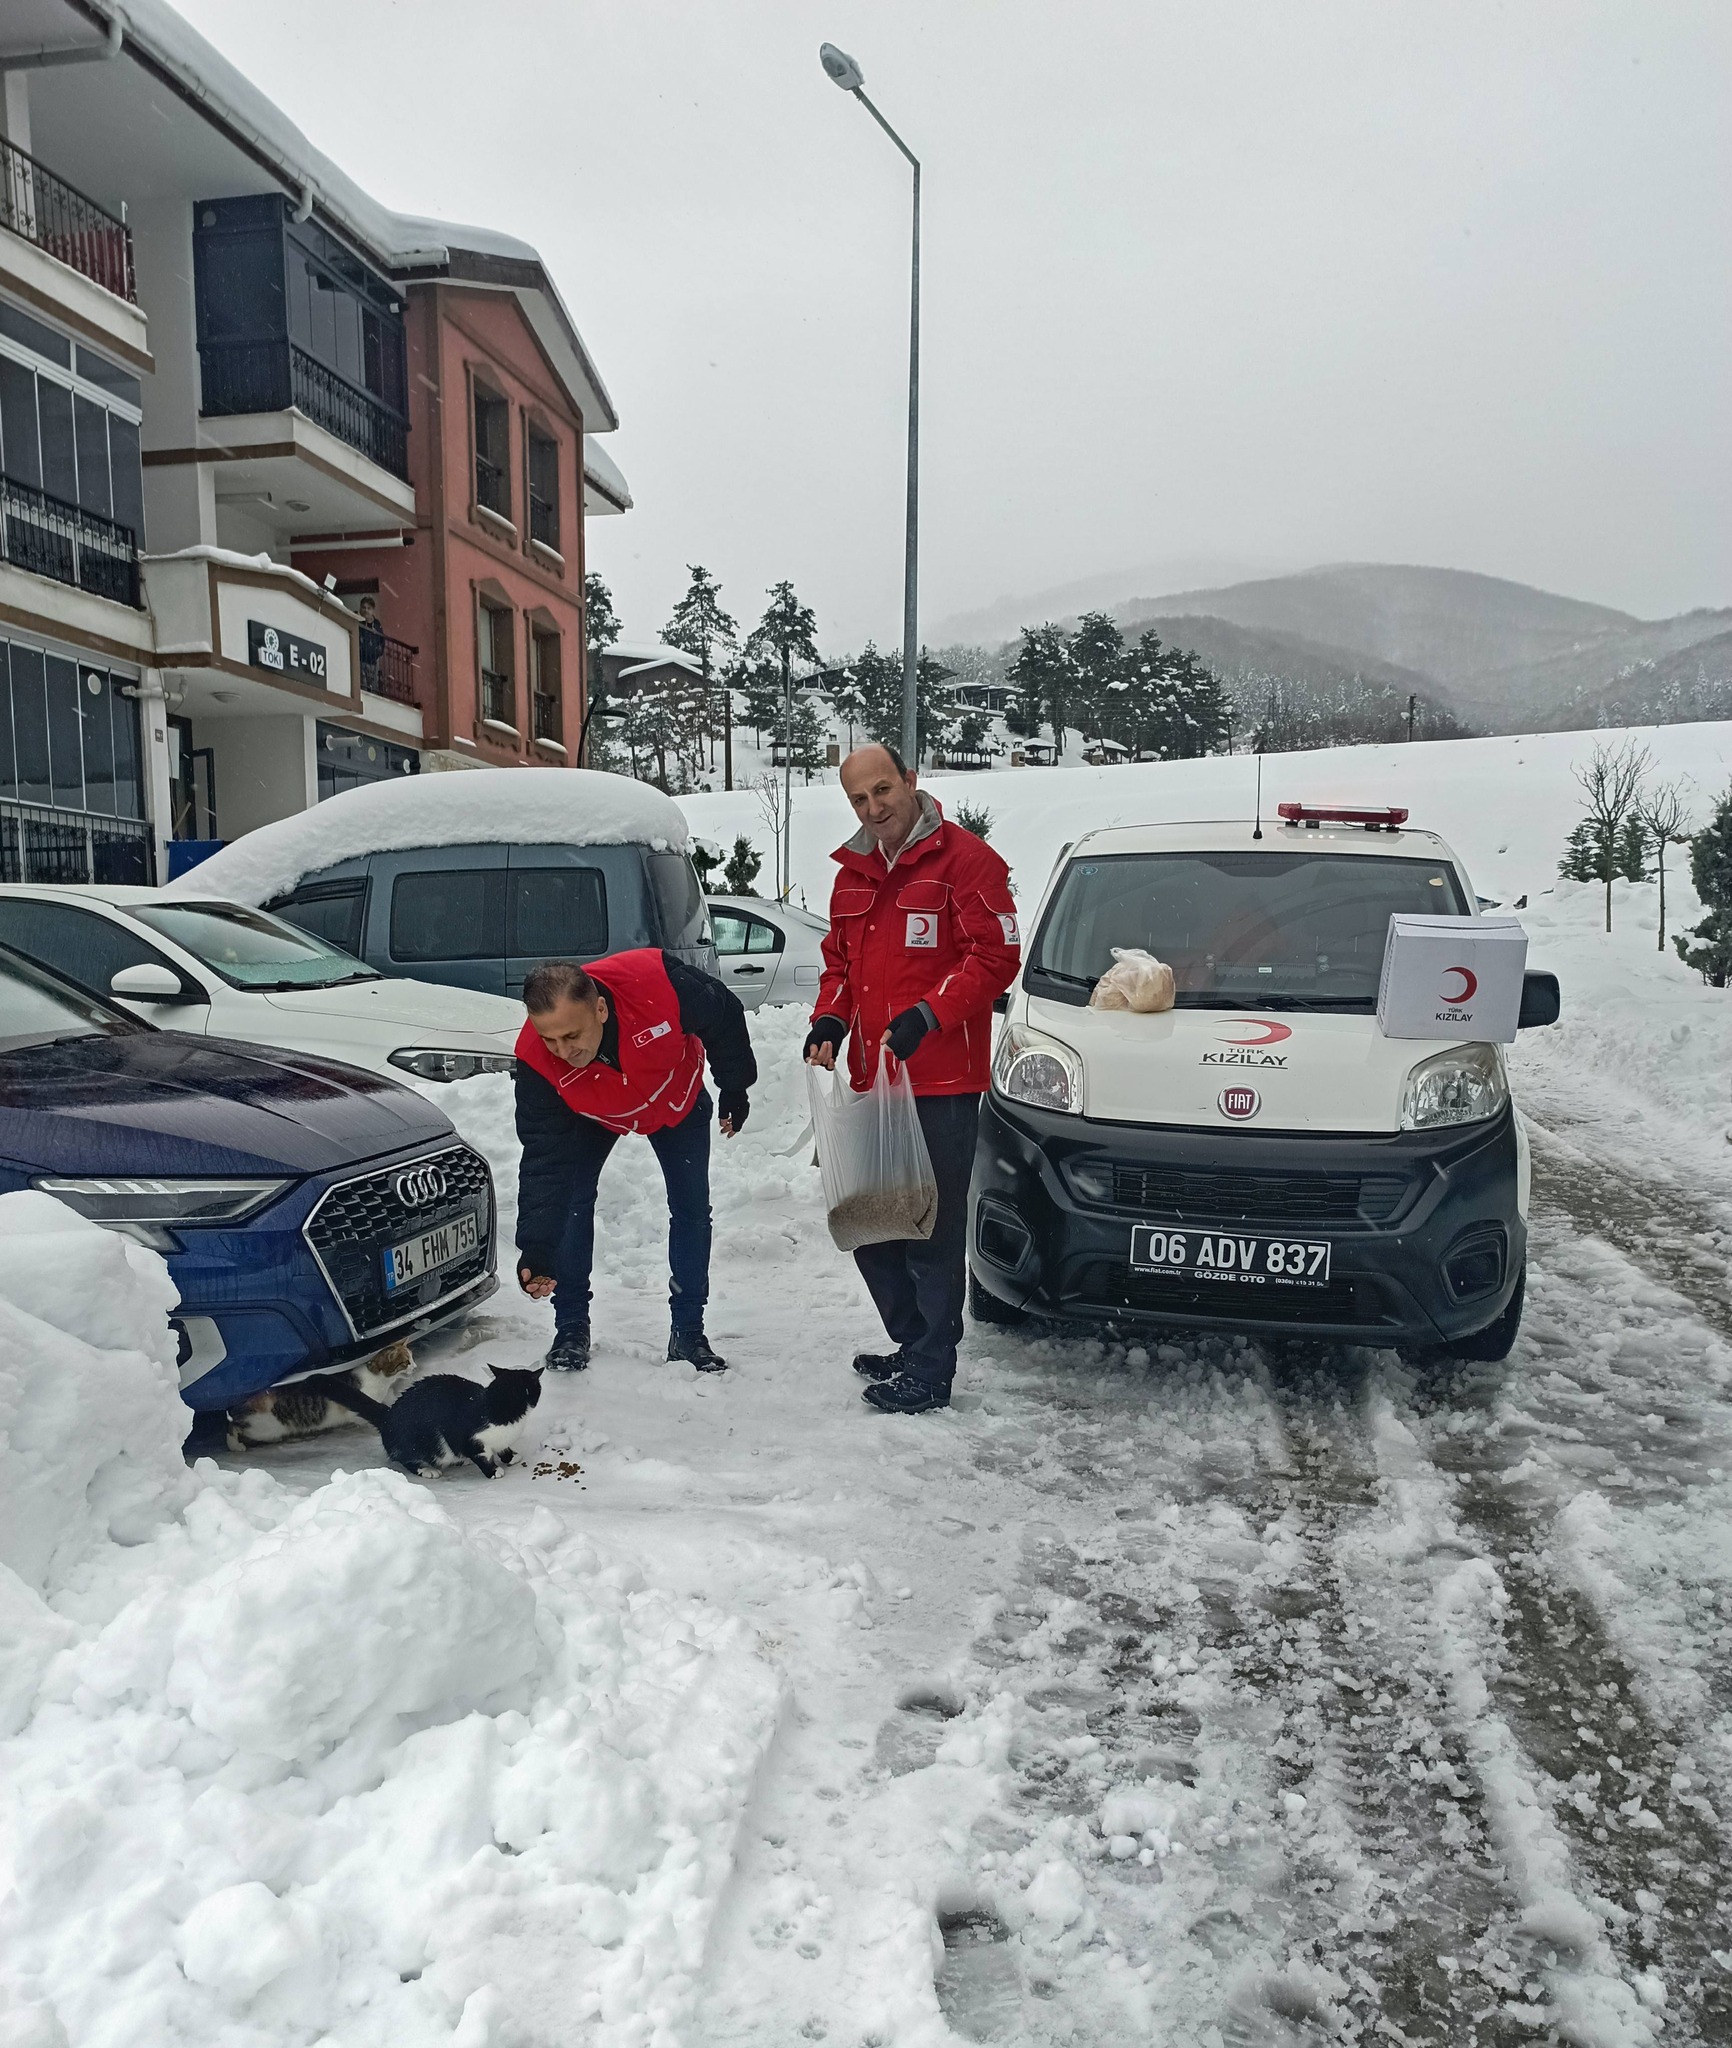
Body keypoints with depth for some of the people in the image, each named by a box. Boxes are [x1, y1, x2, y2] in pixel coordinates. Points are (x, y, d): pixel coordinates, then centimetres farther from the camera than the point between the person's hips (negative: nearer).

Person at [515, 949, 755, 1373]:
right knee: (569, 1201, -11)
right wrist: (537, 1249, -38)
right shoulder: (536, 1058, -38)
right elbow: (544, 1159, -31)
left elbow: (724, 1015, -23)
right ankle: (571, 1329, 7)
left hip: (677, 1099, 0)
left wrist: (734, 1090, -9)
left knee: (692, 1208, -1)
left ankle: (688, 1332, 13)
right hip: (592, 1116, 0)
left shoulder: (654, 981, -45)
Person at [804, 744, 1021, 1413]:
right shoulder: (853, 871, 16)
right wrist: (829, 1019, 3)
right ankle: (912, 1345, 32)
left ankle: (930, 1374, 9)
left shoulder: (965, 859, -7)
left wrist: (926, 1016, -21)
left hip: (942, 1085, -8)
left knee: (932, 1231, -2)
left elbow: (995, 957, -12)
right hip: (869, 1079, 8)